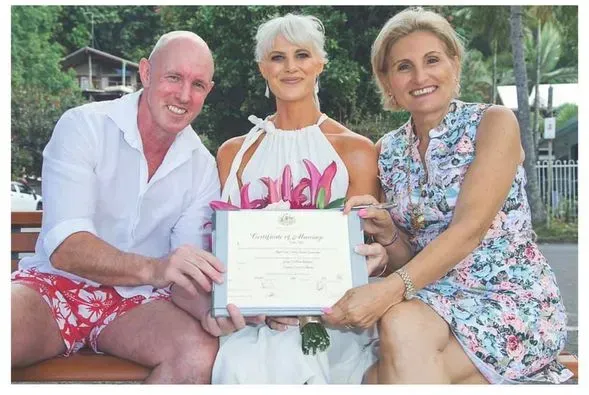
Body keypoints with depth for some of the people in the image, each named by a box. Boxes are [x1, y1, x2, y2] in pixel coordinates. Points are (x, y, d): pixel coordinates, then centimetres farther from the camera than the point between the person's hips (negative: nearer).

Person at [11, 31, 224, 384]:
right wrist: (153, 269, -38)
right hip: (56, 284, -3)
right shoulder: (83, 126, -8)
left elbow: (187, 267, -2)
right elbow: (65, 247, -20)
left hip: (136, 300, 4)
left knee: (201, 350, -28)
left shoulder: (202, 165, 3)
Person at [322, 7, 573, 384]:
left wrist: (392, 289, -31)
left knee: (402, 324, -29)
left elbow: (470, 228, -20)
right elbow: (410, 260, 10)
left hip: (514, 302, -3)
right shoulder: (389, 150, 7)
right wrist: (386, 232, -12)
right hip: (437, 301, 4)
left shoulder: (494, 123, -6)